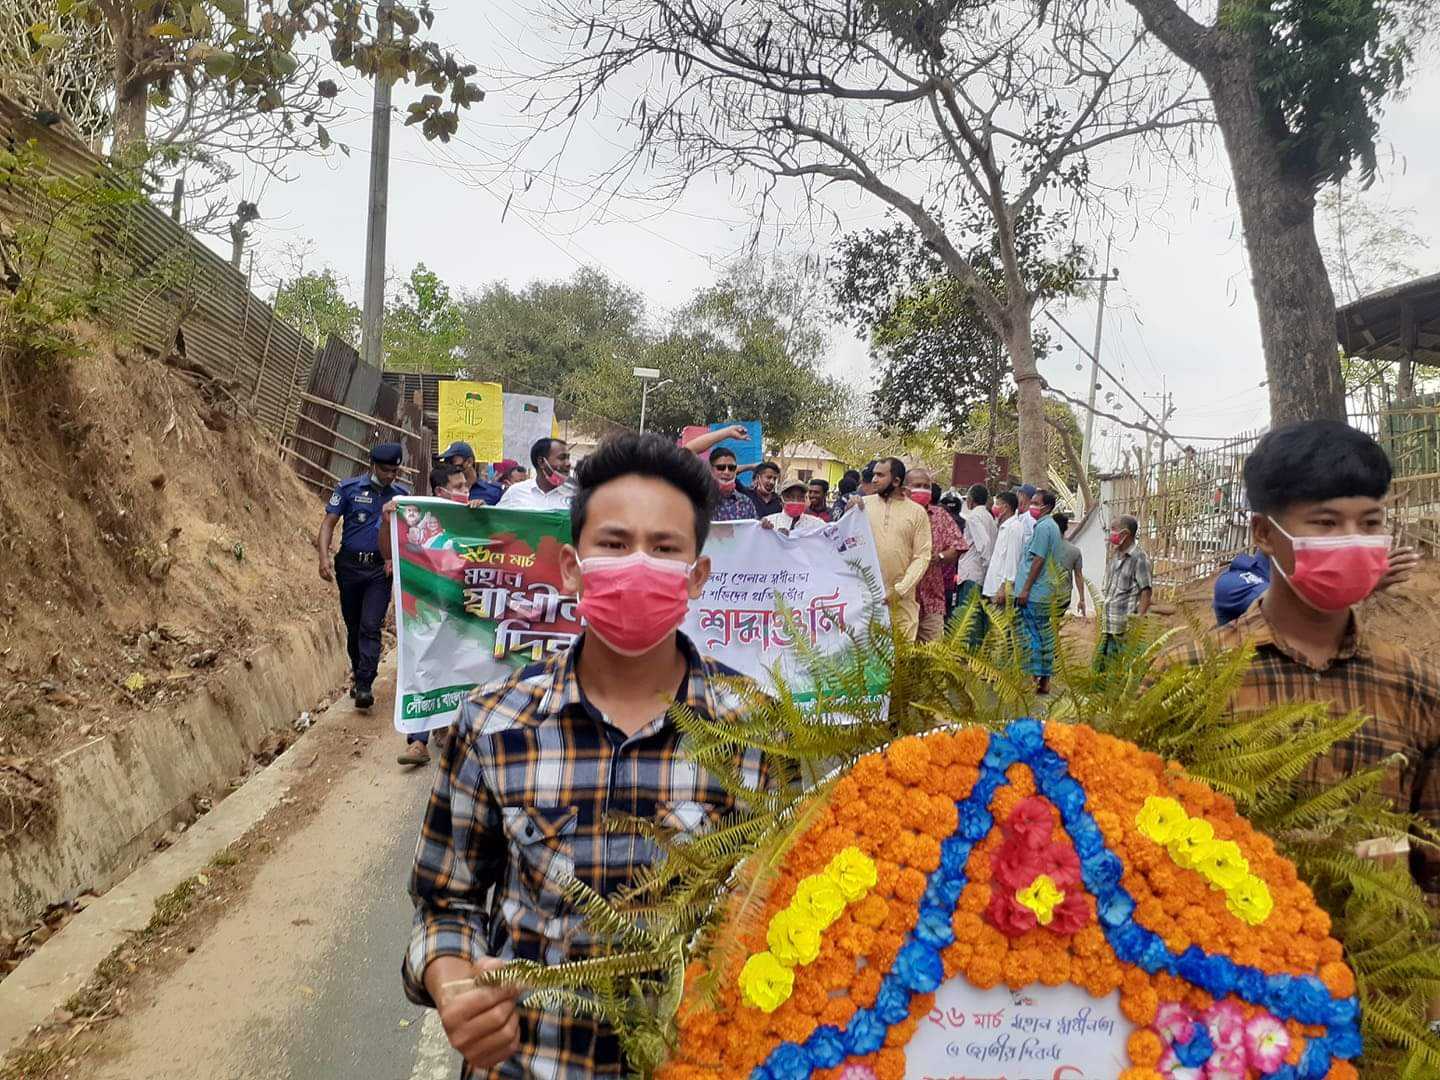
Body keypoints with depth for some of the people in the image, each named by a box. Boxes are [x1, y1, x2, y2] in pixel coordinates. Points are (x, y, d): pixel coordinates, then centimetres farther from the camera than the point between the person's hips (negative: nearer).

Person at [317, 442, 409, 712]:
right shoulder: (348, 488, -1)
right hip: (350, 566, 1)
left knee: (370, 626, -11)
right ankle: (358, 674, 28)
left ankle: (364, 685, -12)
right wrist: (324, 557, -15)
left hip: (380, 569, -1)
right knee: (353, 626, 12)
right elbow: (329, 523, -3)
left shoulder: (401, 494, 4)